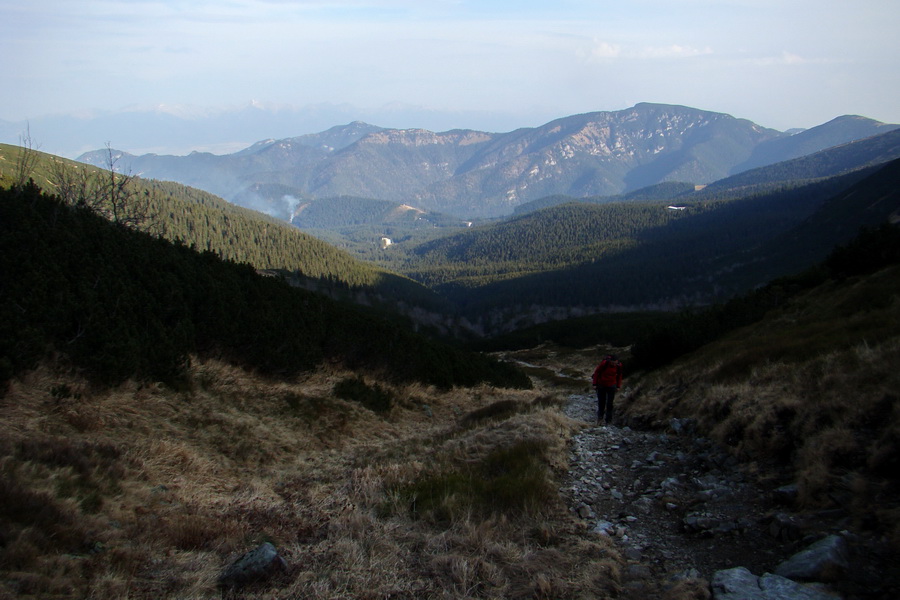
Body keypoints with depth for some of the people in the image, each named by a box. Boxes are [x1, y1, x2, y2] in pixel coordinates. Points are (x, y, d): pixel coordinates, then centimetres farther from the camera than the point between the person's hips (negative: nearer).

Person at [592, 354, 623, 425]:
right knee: (601, 402, 12)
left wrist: (618, 386, 8)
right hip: (601, 385, -1)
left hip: (611, 386, 1)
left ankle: (609, 420, 7)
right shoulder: (604, 363, -23)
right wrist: (595, 383, -6)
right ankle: (600, 416, 34)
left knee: (609, 403, 0)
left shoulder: (619, 365, -13)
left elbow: (619, 375, 6)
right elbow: (597, 372, -9)